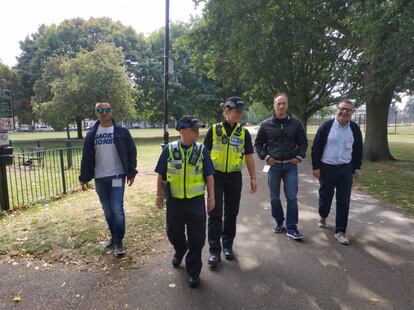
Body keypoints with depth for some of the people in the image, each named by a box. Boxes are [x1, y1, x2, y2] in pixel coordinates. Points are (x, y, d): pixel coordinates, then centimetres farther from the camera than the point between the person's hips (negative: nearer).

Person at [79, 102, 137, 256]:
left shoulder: (121, 131, -3)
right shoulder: (91, 134, 5)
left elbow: (131, 152, -1)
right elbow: (86, 157, 7)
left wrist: (131, 173, -5)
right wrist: (84, 178, 6)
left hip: (117, 176, -3)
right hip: (99, 179, 3)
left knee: (117, 209, -5)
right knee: (107, 210, 13)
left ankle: (119, 241, 9)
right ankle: (113, 236, 31)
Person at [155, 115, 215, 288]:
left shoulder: (202, 150, -4)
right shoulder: (169, 149, -5)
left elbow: (209, 175, 1)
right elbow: (161, 175, 2)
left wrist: (211, 197, 0)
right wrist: (159, 195, 4)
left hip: (196, 200, 0)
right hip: (174, 200, 1)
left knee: (197, 237, 5)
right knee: (174, 233, 17)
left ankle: (193, 270, 25)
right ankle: (180, 251, 51)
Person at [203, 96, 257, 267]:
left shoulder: (244, 133, 1)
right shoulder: (214, 130, -4)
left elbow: (249, 157, 5)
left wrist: (253, 179, 3)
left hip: (234, 177, 2)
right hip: (216, 176, -2)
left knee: (231, 213, 10)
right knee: (215, 213, 0)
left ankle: (228, 245, 28)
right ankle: (214, 250, 11)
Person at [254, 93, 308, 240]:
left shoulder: (296, 123, 1)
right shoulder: (266, 124, -1)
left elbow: (303, 142, 11)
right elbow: (258, 143, 7)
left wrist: (299, 157, -2)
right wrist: (265, 157, -5)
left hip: (291, 165, 0)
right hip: (273, 165, 0)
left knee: (292, 197, -1)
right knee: (274, 197, 10)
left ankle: (291, 228, 10)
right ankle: (279, 222, 29)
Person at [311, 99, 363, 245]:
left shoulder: (355, 129, 2)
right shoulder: (326, 126, -7)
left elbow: (358, 149, 12)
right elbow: (316, 147, -6)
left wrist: (357, 167, 9)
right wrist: (316, 167, -9)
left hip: (346, 169, 2)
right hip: (326, 168, -2)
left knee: (344, 201, 2)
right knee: (325, 196, 12)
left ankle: (340, 231, 12)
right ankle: (323, 217, 41)